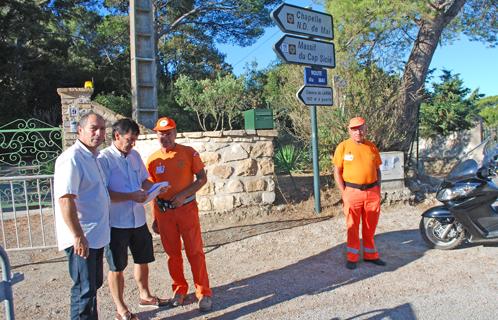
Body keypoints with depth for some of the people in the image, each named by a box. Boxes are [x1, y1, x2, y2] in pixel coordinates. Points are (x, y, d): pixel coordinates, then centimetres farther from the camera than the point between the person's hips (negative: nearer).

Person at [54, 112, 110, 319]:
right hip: (82, 238, -9)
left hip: (96, 235, 9)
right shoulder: (72, 158, -18)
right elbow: (65, 200, -24)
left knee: (94, 284, 20)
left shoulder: (92, 157, 11)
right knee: (85, 290, 1)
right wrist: (78, 236, -24)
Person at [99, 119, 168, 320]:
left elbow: (144, 180, 17)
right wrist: (131, 196, -23)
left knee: (143, 259, 20)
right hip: (116, 222, -6)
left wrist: (153, 188, -3)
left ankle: (144, 296, 41)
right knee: (117, 267, 9)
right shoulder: (104, 159, -14)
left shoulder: (135, 155, 7)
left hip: (138, 219, 7)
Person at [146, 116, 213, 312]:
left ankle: (204, 293, 15)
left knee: (195, 252, 2)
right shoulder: (153, 159, 3)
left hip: (187, 209, -2)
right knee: (172, 253, 12)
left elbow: (202, 178, -3)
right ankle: (179, 289, 29)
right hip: (164, 212, 3)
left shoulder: (188, 153, -4)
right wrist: (154, 219, 11)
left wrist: (183, 194, -17)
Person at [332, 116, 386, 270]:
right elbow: (337, 171, -4)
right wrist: (344, 193, -9)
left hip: (372, 191, 4)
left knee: (370, 226, 14)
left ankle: (370, 255, 29)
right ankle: (352, 257, 17)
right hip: (352, 191, -3)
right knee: (353, 227, 5)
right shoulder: (343, 147, -3)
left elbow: (377, 170, 15)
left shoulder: (372, 147, 8)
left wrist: (378, 189, 6)